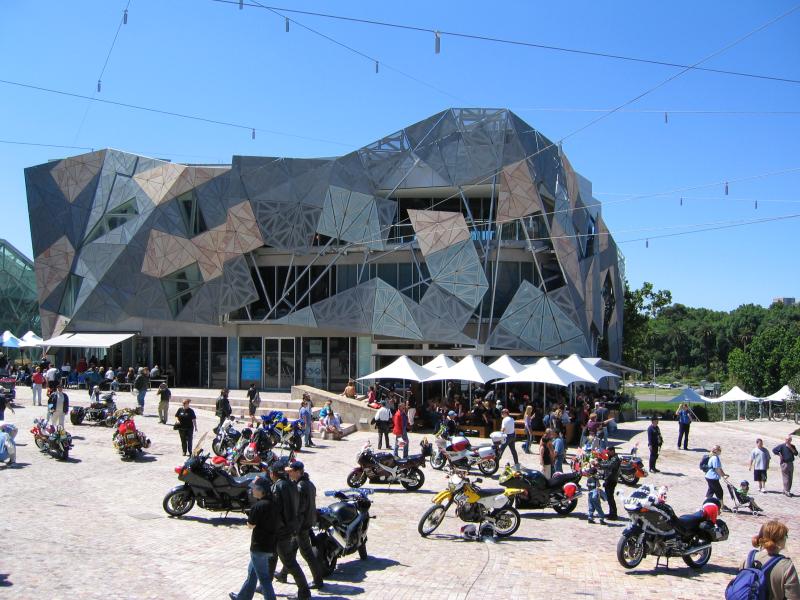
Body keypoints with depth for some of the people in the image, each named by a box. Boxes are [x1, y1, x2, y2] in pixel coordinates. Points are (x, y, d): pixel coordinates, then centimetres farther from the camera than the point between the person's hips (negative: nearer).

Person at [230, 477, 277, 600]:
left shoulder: (258, 506, -22)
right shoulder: (272, 503, 1)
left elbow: (251, 525, -14)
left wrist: (249, 514, 1)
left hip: (260, 547, -9)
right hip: (271, 545, 9)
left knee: (264, 578, 1)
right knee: (252, 572, 25)